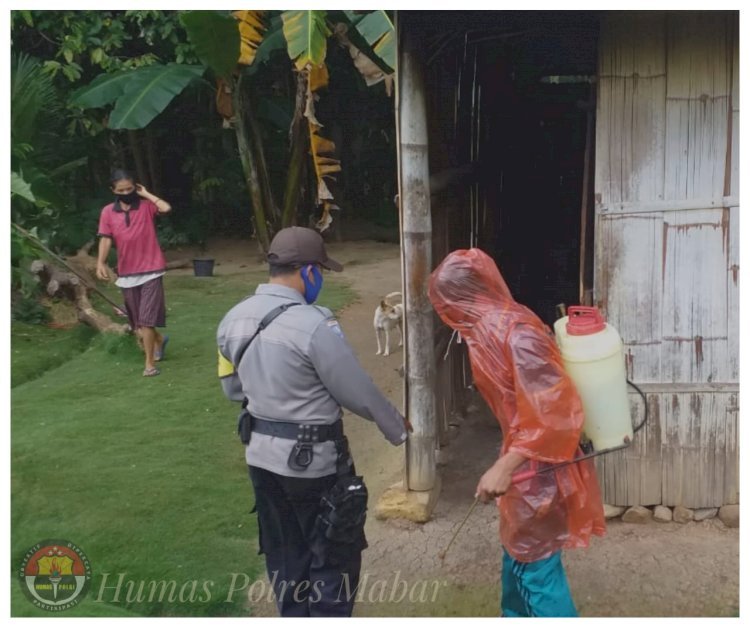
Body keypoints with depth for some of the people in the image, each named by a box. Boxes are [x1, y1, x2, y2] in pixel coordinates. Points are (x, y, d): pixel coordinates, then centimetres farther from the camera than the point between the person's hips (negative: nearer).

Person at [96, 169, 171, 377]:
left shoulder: (146, 205, -3)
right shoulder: (108, 212, 3)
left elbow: (166, 208, -22)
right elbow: (105, 239, -2)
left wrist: (146, 194, -9)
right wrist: (101, 263, -16)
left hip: (151, 270, -4)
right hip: (126, 273, 4)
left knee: (146, 319, -9)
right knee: (136, 320, 16)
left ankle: (150, 363, -1)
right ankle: (158, 339, 44)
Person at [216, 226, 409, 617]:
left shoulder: (233, 319, -1)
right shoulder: (313, 324, -24)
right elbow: (358, 393, -15)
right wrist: (397, 428, 1)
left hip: (261, 454, 7)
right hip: (312, 459, -7)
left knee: (284, 553, 22)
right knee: (335, 555, 12)